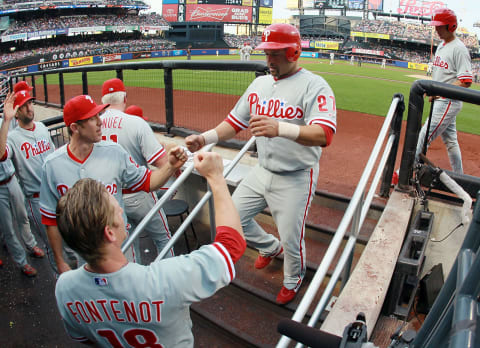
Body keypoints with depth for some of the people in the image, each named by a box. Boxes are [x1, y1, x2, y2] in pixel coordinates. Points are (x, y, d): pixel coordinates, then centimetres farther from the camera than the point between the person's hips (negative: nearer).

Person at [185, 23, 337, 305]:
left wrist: (281, 128, -47)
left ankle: (293, 280, 37)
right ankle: (270, 247, 41)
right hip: (263, 172, 7)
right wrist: (205, 138, -9)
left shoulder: (314, 86, -15)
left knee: (291, 238, 2)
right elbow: (236, 122, 10)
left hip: (296, 178, -6)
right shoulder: (260, 84, 7)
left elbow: (324, 134, -30)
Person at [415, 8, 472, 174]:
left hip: (449, 102, -10)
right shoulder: (441, 46, 13)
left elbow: (466, 81, -20)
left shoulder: (459, 49, -14)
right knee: (450, 140, 16)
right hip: (440, 101, 10)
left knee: (423, 137, -11)